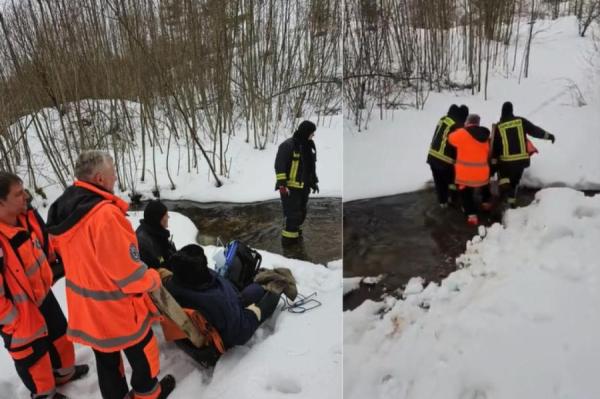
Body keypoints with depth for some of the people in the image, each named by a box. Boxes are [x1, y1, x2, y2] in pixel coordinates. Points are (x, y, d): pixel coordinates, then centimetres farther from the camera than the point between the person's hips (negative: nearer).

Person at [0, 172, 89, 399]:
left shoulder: (27, 218, -10)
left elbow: (43, 247, 11)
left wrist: (45, 281, 16)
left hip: (43, 295, 8)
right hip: (20, 309, -7)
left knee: (59, 333, 26)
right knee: (32, 352, 15)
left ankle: (64, 371, 52)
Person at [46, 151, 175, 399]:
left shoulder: (63, 209, -4)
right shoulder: (104, 214, -32)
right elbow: (128, 271, -26)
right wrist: (153, 280, -8)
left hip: (86, 306, 8)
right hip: (117, 308, -7)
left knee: (106, 358, 24)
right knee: (142, 353, 18)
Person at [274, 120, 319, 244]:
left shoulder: (309, 146, 10)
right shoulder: (288, 145, -15)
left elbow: (311, 166, 22)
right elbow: (279, 166, -17)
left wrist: (314, 182, 22)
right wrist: (282, 184, -21)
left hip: (303, 187, 8)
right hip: (290, 187, -8)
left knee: (301, 213, 14)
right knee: (293, 214, -6)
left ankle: (295, 232, 31)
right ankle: (289, 238, 5)